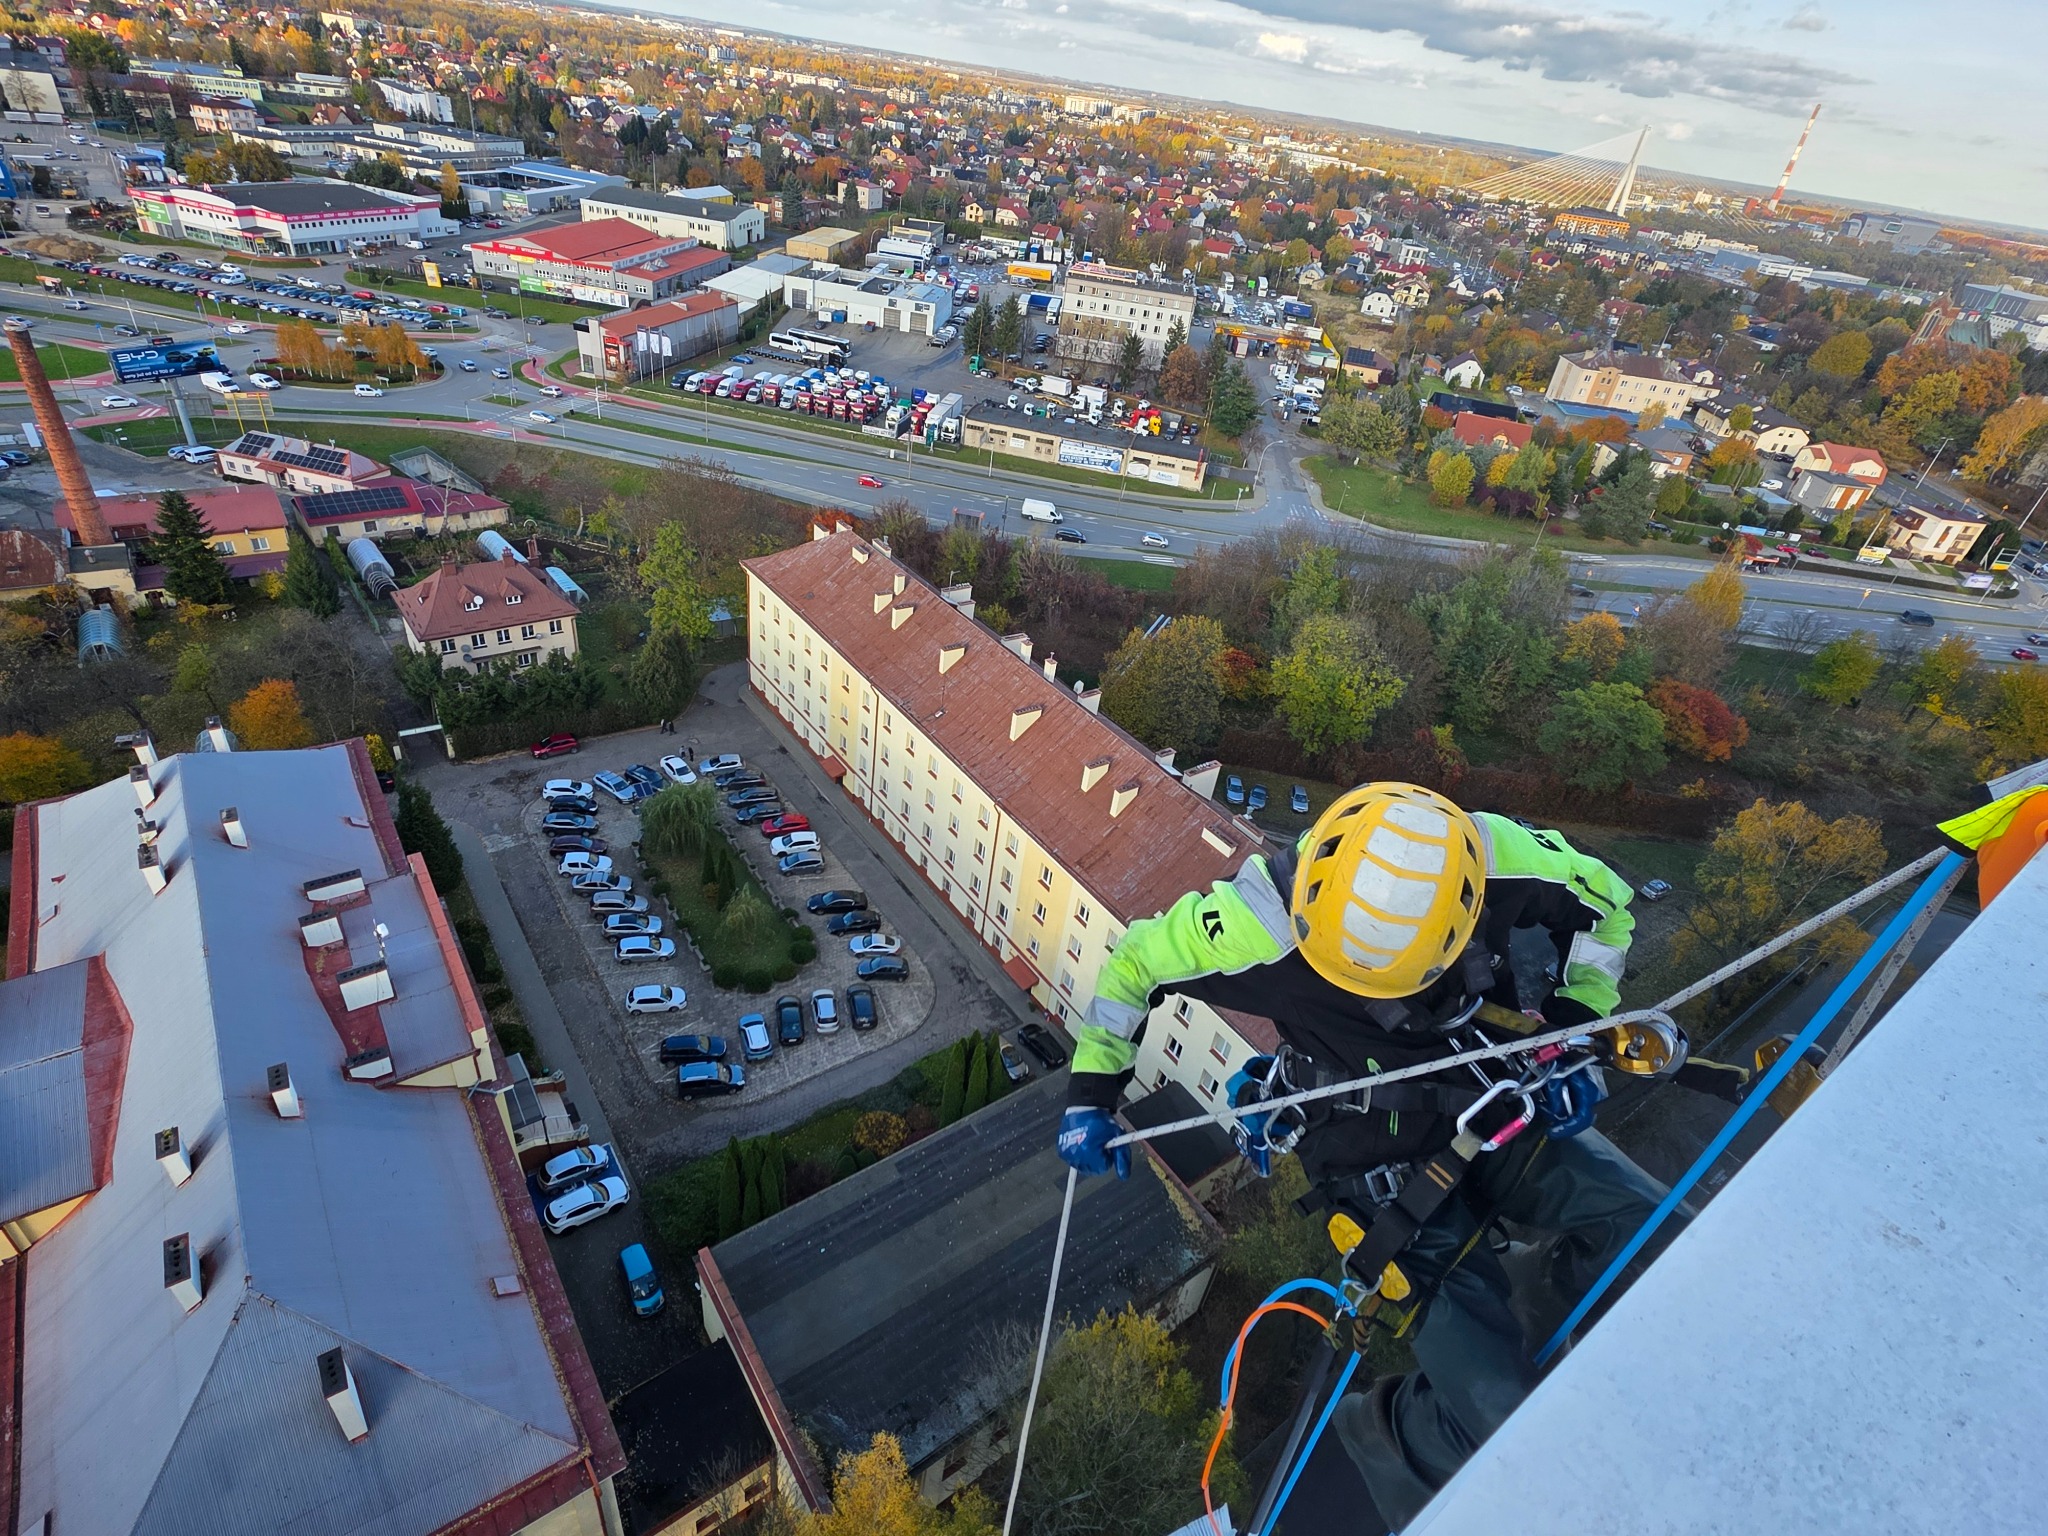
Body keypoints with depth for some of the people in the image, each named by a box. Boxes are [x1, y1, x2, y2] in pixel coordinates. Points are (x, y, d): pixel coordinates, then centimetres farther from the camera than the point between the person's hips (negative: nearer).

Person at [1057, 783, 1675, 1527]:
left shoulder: (1497, 856, -24)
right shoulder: (1261, 923, -32)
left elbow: (1606, 902, -1)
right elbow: (1133, 962, -14)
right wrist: (1090, 1094, -8)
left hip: (1501, 1111, 4)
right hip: (1382, 1170, -4)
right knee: (1498, 1421, -13)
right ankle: (1379, 1432, 19)